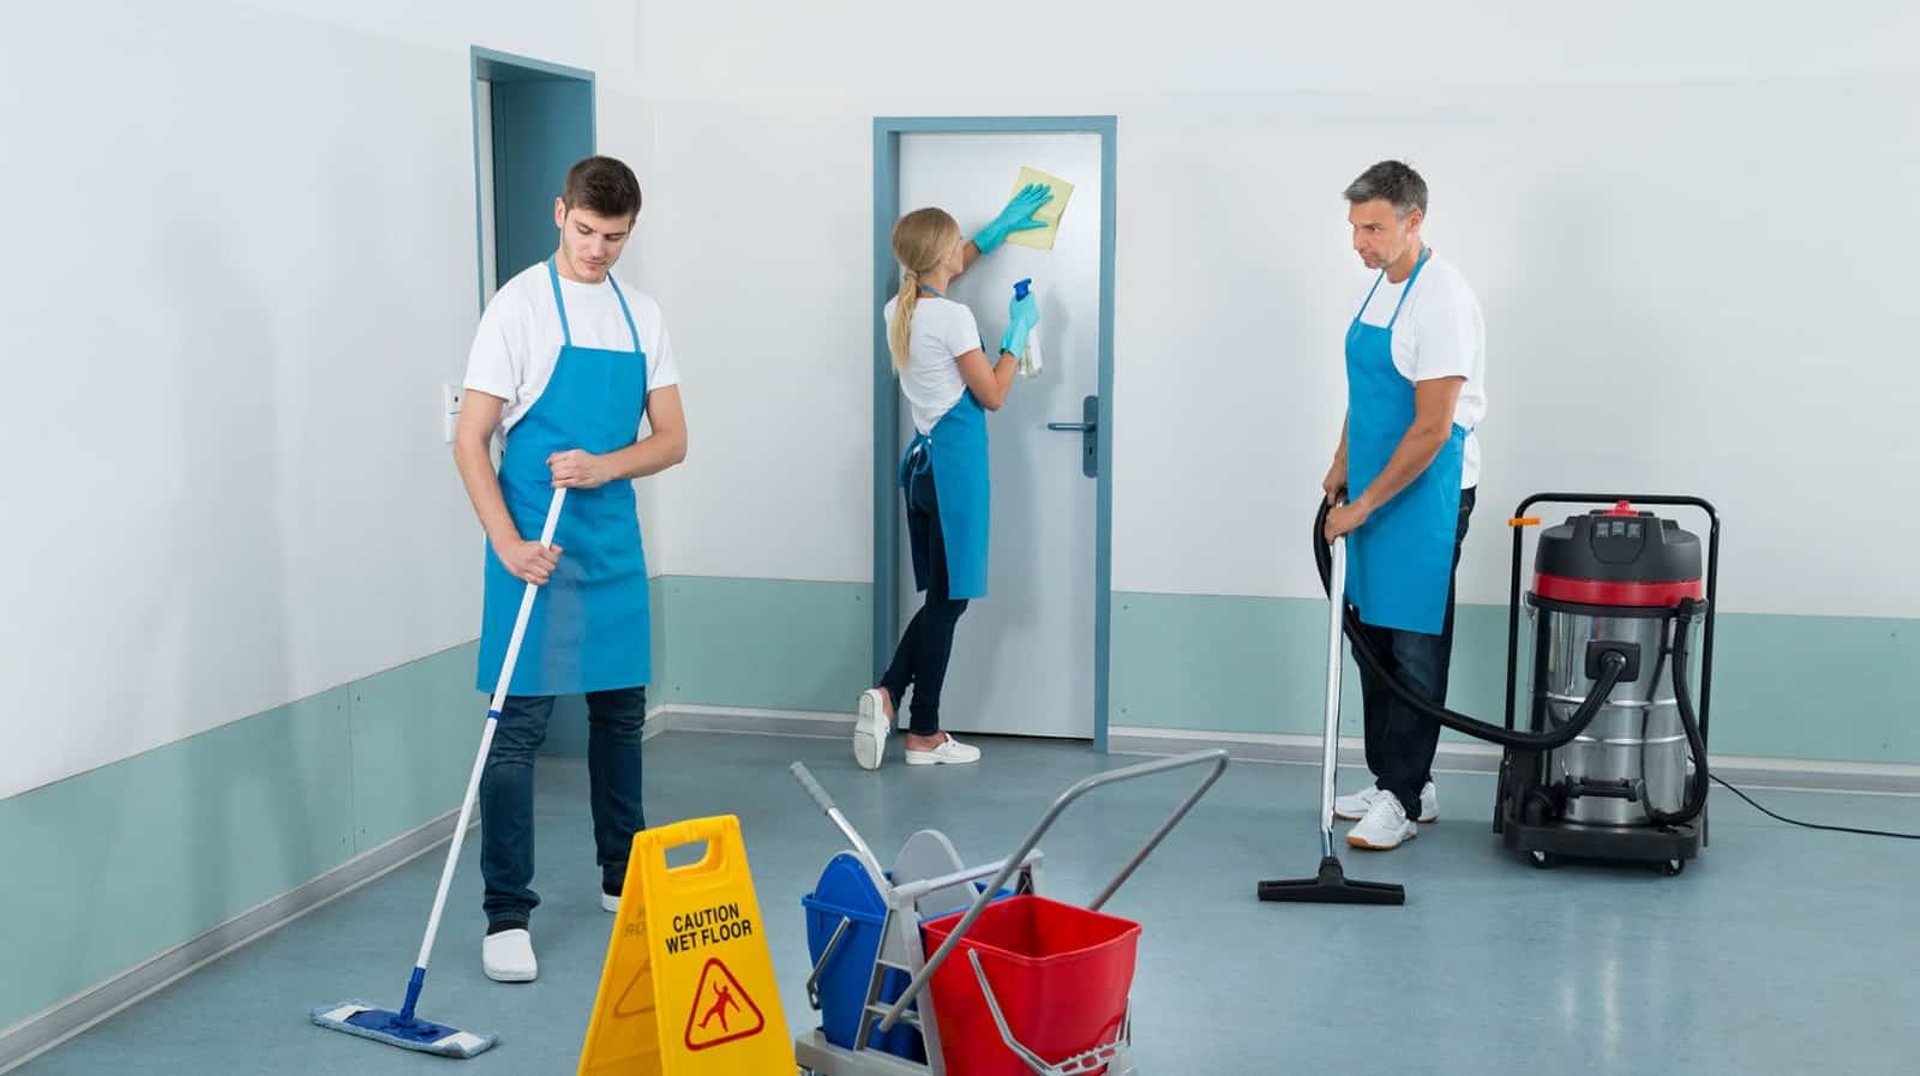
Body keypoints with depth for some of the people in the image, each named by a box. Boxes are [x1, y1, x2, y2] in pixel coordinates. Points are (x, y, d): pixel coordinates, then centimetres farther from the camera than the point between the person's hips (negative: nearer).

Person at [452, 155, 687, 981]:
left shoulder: (641, 315, 8)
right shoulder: (520, 305, -7)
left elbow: (672, 439, 6)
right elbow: (470, 440, -9)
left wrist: (604, 465, -14)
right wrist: (508, 545, -19)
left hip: (615, 546, 6)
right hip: (536, 550, -5)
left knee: (621, 712, 14)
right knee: (519, 725, -5)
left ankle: (624, 879, 30)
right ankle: (507, 915, 2)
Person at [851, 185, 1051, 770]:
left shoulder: (898, 310, 9)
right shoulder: (953, 317, -15)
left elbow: (943, 270, 31)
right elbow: (993, 396, -7)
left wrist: (1001, 227, 35)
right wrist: (1017, 334, 3)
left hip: (922, 459, 8)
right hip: (955, 462, -8)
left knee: (942, 596, 15)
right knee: (949, 599, -1)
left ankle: (888, 694, 5)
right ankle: (923, 735, 3)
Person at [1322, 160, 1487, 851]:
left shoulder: (1440, 299, -20)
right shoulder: (1381, 285, 10)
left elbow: (1432, 428, -23)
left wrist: (1364, 504, -20)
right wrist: (1343, 465, 19)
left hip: (1426, 494, -10)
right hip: (1376, 489, 10)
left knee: (1414, 647, -3)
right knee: (1374, 638, 13)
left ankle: (1402, 798, 4)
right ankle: (1401, 782, 22)